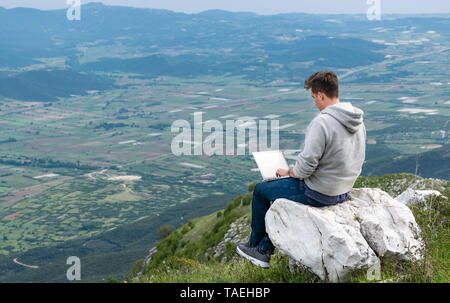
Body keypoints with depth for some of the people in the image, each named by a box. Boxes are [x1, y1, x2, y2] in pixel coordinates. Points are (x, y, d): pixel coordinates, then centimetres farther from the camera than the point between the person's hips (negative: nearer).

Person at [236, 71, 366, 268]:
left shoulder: (321, 122, -26)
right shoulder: (357, 120, 2)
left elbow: (305, 167, -26)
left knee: (261, 190, 15)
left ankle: (254, 244, 33)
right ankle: (265, 249, 32)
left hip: (318, 194, -9)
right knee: (284, 188, 31)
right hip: (343, 191, 9)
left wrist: (287, 172, -4)